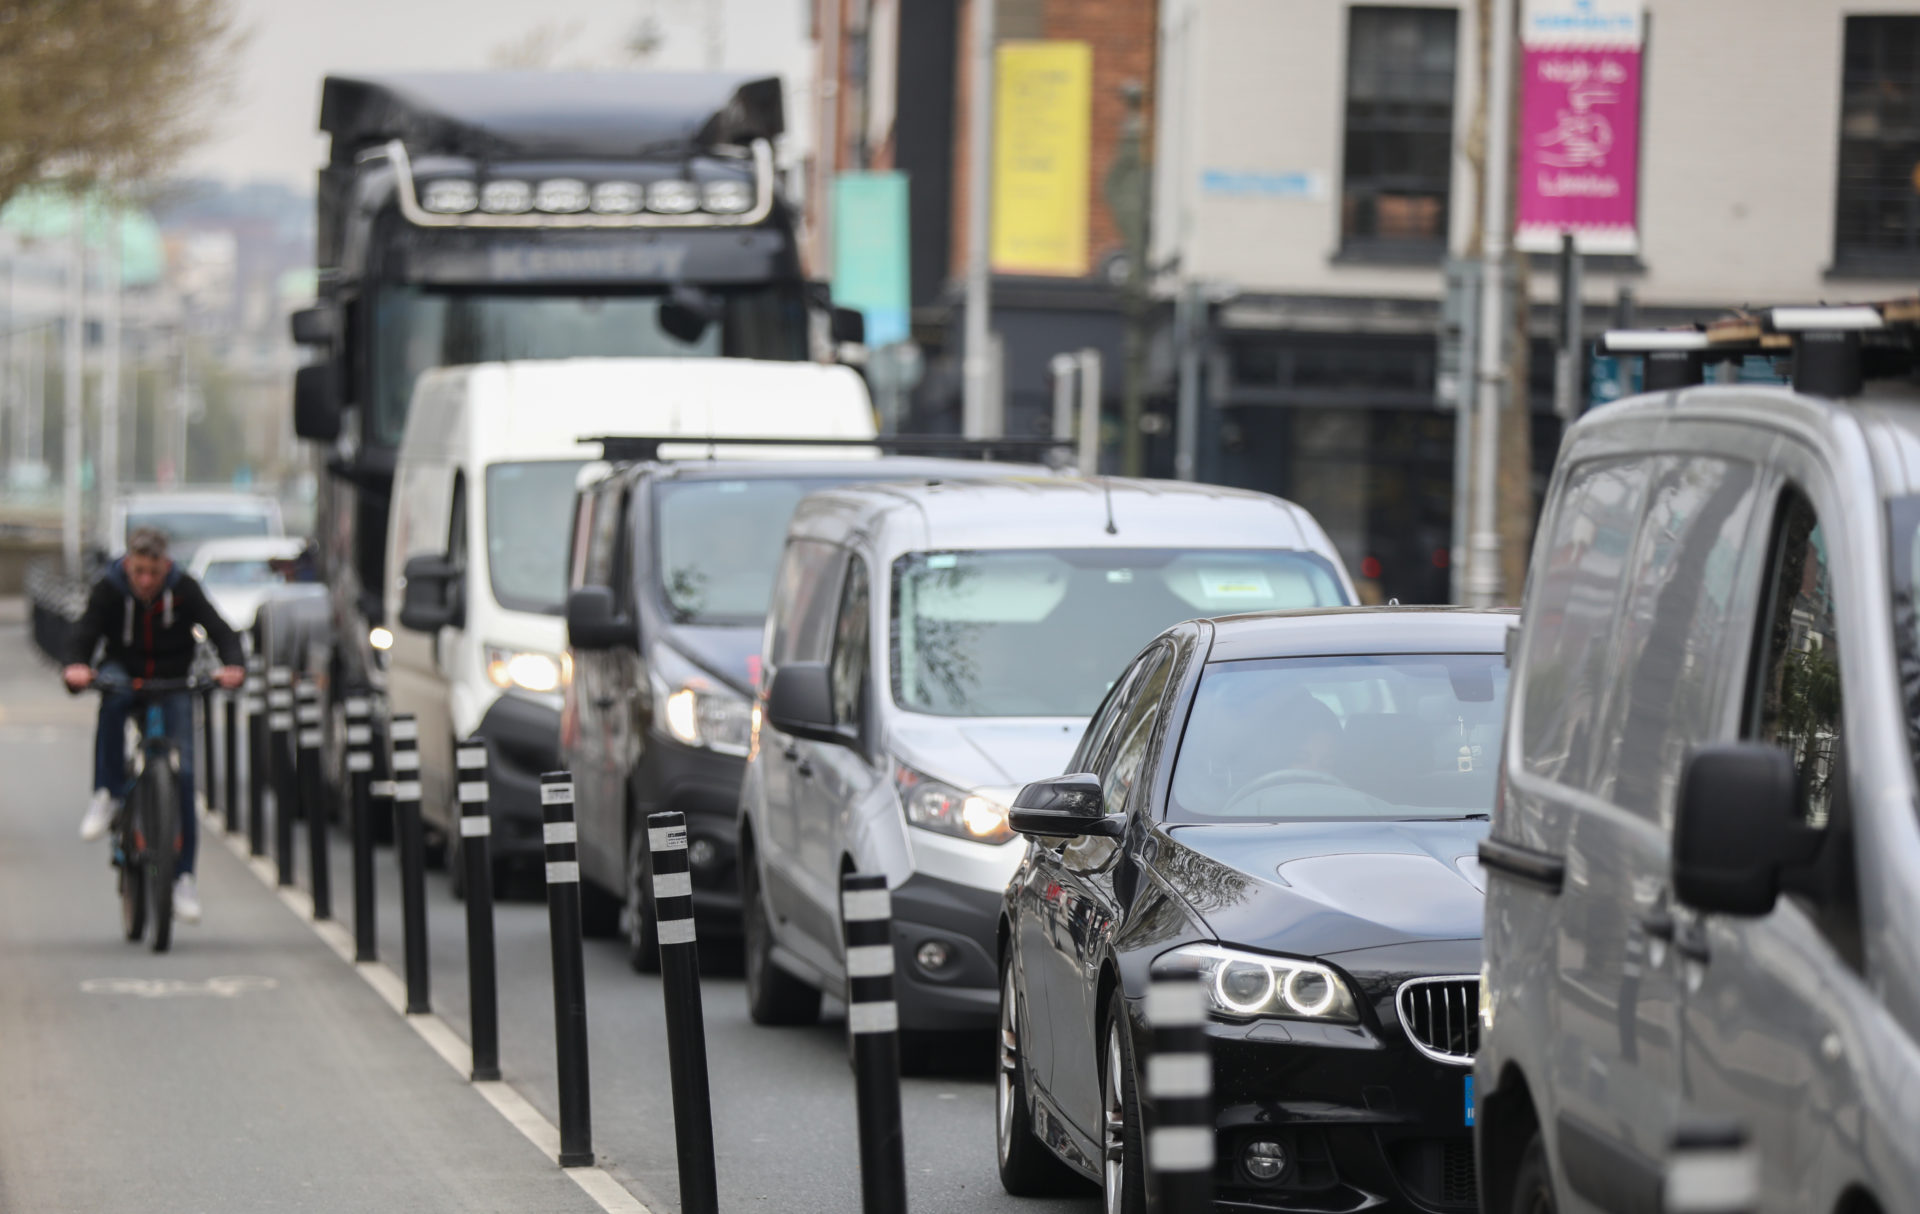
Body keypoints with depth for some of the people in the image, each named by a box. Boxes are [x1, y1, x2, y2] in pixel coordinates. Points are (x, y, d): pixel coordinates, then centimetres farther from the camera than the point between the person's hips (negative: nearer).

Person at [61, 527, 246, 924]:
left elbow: (219, 630, -21)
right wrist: (76, 666, -47)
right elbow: (84, 633, -24)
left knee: (183, 772, -11)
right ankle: (107, 795, -26)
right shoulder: (109, 590, -15)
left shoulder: (184, 590, -14)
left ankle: (184, 876, -5)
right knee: (112, 699, -38)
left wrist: (233, 665, -42)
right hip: (124, 673, 0)